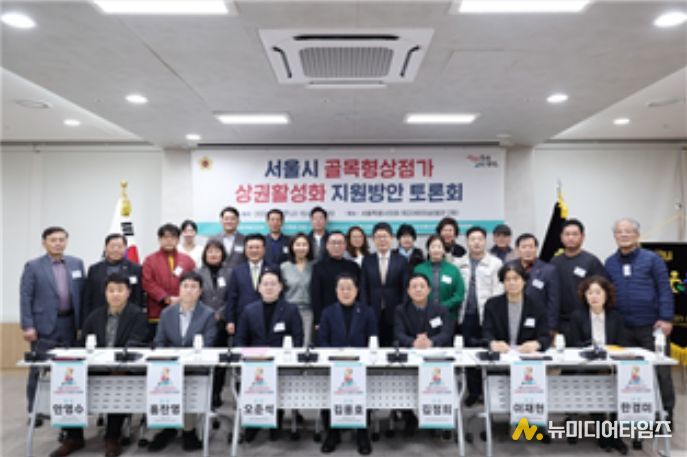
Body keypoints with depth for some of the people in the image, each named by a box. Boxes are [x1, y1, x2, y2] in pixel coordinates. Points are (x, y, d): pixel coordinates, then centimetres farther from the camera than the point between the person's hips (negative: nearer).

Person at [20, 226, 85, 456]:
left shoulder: (77, 263, 8)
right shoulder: (33, 266, -1)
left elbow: (82, 294, 9)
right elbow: (25, 297, -4)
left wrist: (83, 323, 5)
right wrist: (27, 326, -11)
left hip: (70, 325, 3)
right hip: (44, 326, -2)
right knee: (39, 370, 6)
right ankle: (35, 411, 23)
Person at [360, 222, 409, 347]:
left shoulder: (401, 261, 2)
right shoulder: (367, 260, 6)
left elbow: (406, 288, 1)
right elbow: (363, 288, 4)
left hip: (395, 314, -1)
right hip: (373, 314, 1)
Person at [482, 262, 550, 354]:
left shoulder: (537, 307, 6)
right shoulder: (491, 304, 6)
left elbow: (545, 337, 0)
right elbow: (487, 333, -4)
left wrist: (535, 344, -24)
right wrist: (494, 344, -28)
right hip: (500, 354, -1)